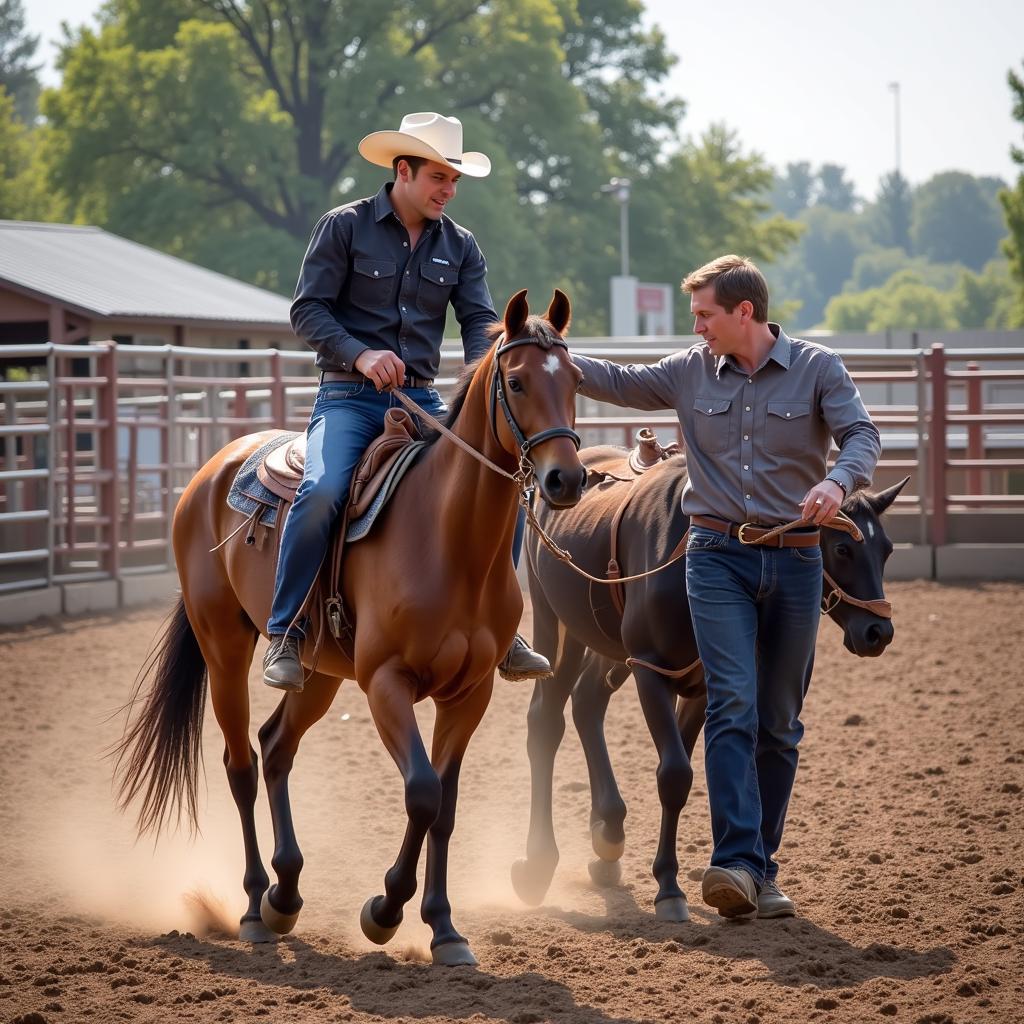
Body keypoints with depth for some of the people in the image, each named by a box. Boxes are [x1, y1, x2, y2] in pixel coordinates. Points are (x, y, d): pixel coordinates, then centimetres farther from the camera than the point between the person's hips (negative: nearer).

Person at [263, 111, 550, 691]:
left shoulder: (460, 246, 11)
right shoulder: (346, 227, -2)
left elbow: (480, 321, 3)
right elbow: (308, 310, -5)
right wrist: (360, 355, -21)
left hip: (423, 401, 4)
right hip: (349, 397, -4)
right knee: (322, 491, -30)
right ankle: (286, 634, -19)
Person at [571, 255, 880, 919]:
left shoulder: (817, 368, -1)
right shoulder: (691, 372, 7)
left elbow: (861, 434, -11)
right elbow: (621, 383, 17)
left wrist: (838, 481, -32)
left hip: (794, 561, 0)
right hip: (719, 558, 0)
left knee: (779, 724, 7)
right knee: (733, 706, -16)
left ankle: (762, 871, 15)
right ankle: (737, 863, -24)